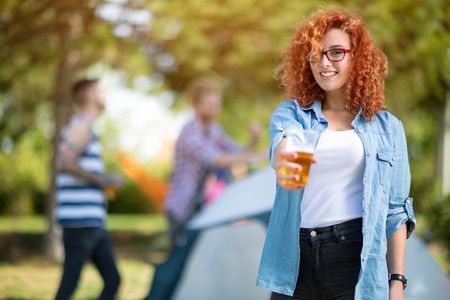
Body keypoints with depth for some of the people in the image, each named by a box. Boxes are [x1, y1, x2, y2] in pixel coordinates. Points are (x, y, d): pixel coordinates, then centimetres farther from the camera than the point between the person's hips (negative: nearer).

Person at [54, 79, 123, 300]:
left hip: (94, 223, 10)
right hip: (80, 221, -10)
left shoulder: (83, 127, 21)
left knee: (113, 281, 5)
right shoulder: (81, 126, -10)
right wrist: (103, 180, -17)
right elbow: (64, 163, -24)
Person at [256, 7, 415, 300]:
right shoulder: (290, 113, 11)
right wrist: (283, 160, -38)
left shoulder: (387, 127, 9)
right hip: (295, 262, 1)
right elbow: (282, 139, -14)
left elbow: (395, 211, 8)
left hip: (356, 261, -1)